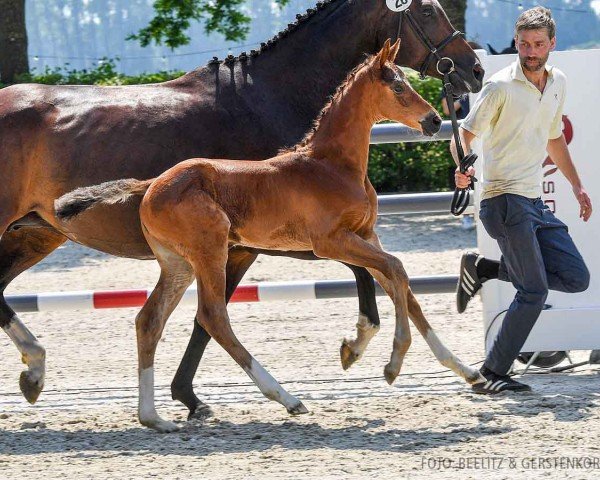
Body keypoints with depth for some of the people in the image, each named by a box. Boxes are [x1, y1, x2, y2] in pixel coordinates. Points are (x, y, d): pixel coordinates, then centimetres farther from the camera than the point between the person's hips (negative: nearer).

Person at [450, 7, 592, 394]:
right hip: (505, 199, -8)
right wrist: (462, 166, -32)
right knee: (535, 292, -12)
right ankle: (493, 374, -3)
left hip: (535, 201, 8)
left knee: (577, 279, 4)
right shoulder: (501, 87, -11)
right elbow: (466, 132, -11)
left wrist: (577, 186, 24)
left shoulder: (558, 83, 11)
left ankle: (484, 268, 13)